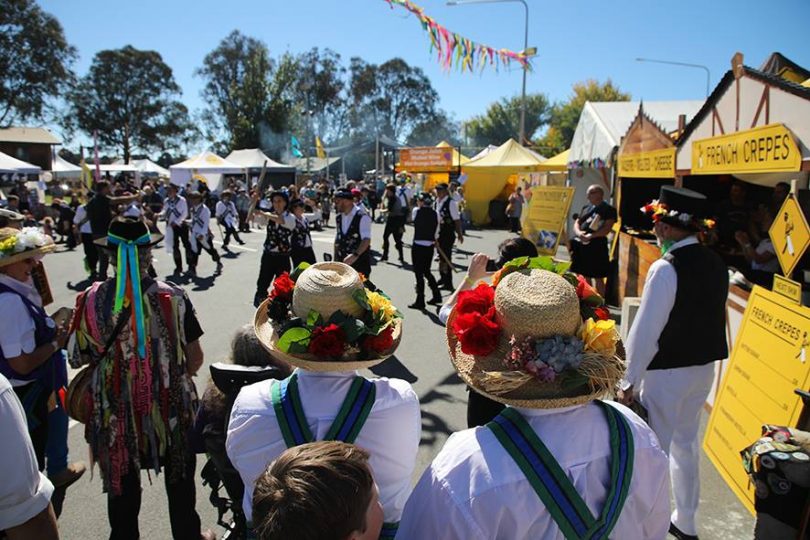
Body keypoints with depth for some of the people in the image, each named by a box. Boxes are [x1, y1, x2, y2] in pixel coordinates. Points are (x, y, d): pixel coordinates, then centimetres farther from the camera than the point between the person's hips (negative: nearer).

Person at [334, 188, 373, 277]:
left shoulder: (362, 217, -14)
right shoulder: (339, 217, 9)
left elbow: (366, 240, -23)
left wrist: (355, 255, -36)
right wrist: (335, 260, 13)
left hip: (359, 262, -7)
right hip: (342, 262, 7)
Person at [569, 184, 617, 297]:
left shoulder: (608, 209, -4)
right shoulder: (586, 207, 16)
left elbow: (607, 229, -13)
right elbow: (577, 223, 13)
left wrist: (591, 236, -24)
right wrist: (579, 233, -9)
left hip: (596, 246, -7)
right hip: (580, 246, 7)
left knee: (598, 277, -2)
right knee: (584, 276, 14)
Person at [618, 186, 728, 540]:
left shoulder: (666, 268, -22)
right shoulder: (716, 264, 2)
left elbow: (645, 331, -21)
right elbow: (717, 318, 10)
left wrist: (630, 382, -14)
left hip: (667, 371, -8)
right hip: (704, 366, 8)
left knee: (655, 448, 6)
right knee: (687, 442, 21)